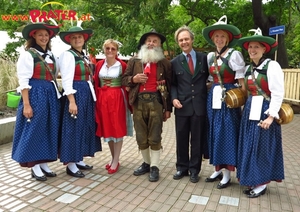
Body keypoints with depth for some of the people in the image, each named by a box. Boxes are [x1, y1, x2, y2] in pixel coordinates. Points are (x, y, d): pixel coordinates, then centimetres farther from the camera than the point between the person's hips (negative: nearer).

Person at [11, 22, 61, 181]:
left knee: (48, 130, 10)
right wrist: (26, 104, -17)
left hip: (51, 95, 7)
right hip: (35, 95, -7)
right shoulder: (27, 55, -6)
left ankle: (43, 163, 23)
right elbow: (23, 81, -11)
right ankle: (35, 167, 13)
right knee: (34, 130, 0)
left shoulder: (51, 55, 13)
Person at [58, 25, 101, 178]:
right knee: (74, 128, -3)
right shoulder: (67, 55, -8)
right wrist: (72, 101, -23)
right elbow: (67, 80, -17)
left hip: (87, 94, 9)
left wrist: (90, 96, 10)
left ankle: (79, 160, 25)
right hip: (75, 95, -9)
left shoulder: (84, 57, 16)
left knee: (85, 127, 13)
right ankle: (71, 164, 8)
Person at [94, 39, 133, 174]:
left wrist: (128, 102, -10)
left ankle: (116, 161, 11)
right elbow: (96, 84, 8)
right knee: (107, 129, 10)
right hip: (103, 100, 4)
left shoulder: (122, 65, -4)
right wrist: (96, 100, 1)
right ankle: (113, 158, 26)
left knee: (117, 129, 1)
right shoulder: (99, 65, 7)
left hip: (118, 99, -4)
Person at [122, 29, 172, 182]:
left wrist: (168, 108, 2)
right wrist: (133, 79, -10)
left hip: (156, 101, -2)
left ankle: (154, 167, 13)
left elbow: (169, 85, 5)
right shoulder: (134, 61, 10)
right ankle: (146, 163, 26)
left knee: (154, 137, 2)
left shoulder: (165, 63, 6)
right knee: (141, 137, 10)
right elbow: (124, 79, 13)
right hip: (138, 102, 3)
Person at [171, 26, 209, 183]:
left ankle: (194, 170, 22)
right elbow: (173, 84, 8)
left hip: (200, 105, -1)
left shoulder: (204, 58, 5)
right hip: (182, 106, 1)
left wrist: (209, 96, -4)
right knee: (181, 139, 9)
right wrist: (174, 98, -8)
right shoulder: (175, 62, 7)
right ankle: (182, 167, 26)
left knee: (197, 139, 7)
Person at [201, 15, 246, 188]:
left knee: (227, 134, -1)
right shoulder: (210, 56, 10)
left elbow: (242, 81, -10)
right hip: (214, 98, 6)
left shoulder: (234, 54, -8)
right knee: (215, 134, 10)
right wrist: (214, 91, 6)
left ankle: (227, 174, 11)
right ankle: (218, 170, 22)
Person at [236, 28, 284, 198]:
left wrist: (271, 116, -20)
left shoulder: (272, 66, -11)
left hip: (265, 111, -7)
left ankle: (261, 184, 15)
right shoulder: (248, 68, 11)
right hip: (250, 111, 7)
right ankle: (254, 181, 24)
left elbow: (278, 93, -16)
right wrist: (247, 108, 6)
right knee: (250, 147, 11)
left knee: (262, 147, 1)